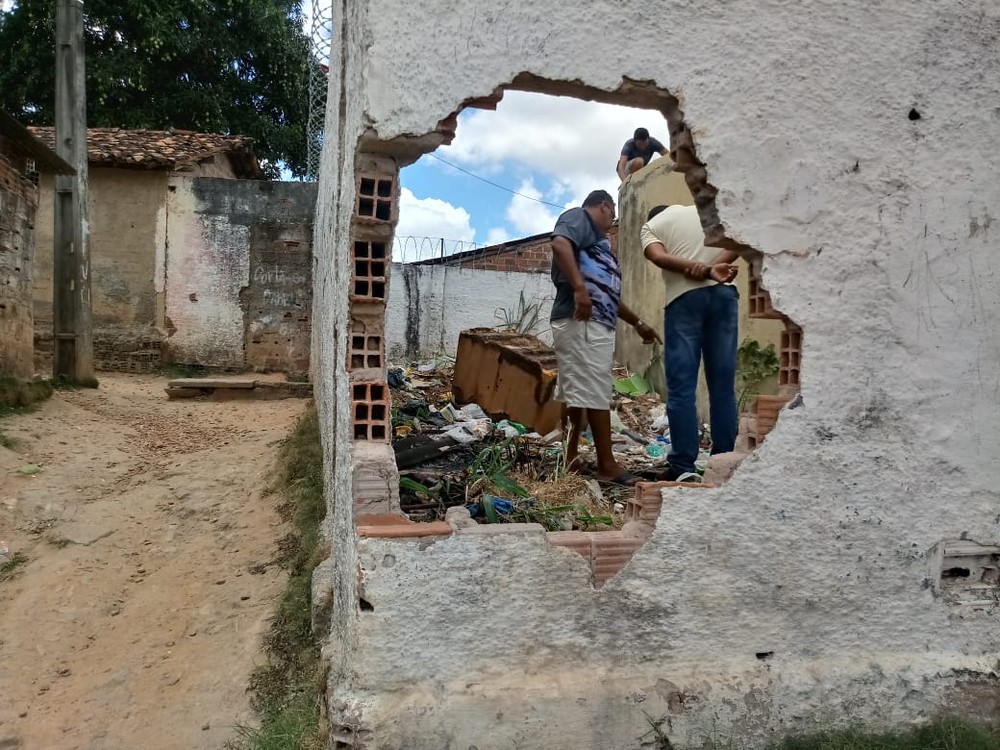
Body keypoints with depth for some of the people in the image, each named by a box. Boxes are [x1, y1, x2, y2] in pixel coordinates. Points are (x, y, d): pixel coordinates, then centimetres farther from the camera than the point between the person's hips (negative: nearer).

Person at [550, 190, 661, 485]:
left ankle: (571, 459, 13)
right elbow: (559, 243, -17)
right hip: (582, 321, -10)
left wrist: (637, 323, 38)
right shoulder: (579, 217, 6)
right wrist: (579, 288, -27)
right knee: (595, 392, -9)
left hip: (598, 323, 10)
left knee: (580, 392, 9)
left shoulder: (598, 239, 33)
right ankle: (607, 464, -7)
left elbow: (609, 294, 36)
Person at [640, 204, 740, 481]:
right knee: (723, 385, 6)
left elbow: (659, 257, -5)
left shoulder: (651, 225, 17)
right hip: (723, 293, 3)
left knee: (681, 387, -1)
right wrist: (715, 265, -6)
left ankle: (683, 468, -2)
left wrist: (707, 270, -11)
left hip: (684, 298, -3)